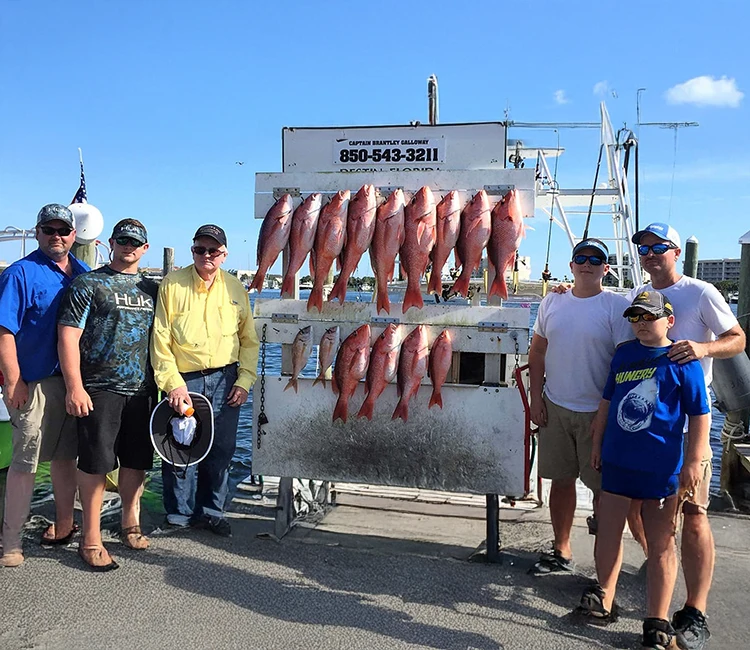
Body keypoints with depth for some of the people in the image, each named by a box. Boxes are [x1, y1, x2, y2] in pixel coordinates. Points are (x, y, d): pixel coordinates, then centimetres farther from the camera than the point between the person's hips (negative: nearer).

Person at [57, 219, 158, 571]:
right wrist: (75, 387, -15)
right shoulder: (88, 284, 0)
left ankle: (130, 524, 29)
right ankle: (91, 539, 12)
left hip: (143, 390, 5)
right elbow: (68, 336, -7)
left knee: (136, 461, 11)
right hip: (100, 390, -4)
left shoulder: (152, 289, 14)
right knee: (95, 463, 0)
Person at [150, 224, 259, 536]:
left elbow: (249, 340, 11)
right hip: (184, 380, -2)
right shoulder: (172, 284, -2)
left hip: (225, 380, 3)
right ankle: (179, 515, 21)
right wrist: (172, 383, -12)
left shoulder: (235, 288, 7)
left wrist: (244, 380, 2)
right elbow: (160, 339, -5)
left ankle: (210, 511, 27)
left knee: (221, 450, 8)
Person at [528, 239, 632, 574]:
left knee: (603, 487, 4)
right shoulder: (552, 302, 6)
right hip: (555, 407, 4)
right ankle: (561, 551, 28)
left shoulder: (616, 306, -6)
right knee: (561, 480, 13)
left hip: (598, 411, -4)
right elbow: (537, 352, 11)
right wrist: (536, 399, 4)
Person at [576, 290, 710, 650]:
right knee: (608, 530, 12)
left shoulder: (682, 361, -7)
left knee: (661, 543, 6)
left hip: (662, 468, -5)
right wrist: (597, 444, 16)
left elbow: (699, 415, -7)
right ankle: (604, 599, 29)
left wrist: (693, 463, -10)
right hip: (617, 460, 5)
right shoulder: (623, 353, 7)